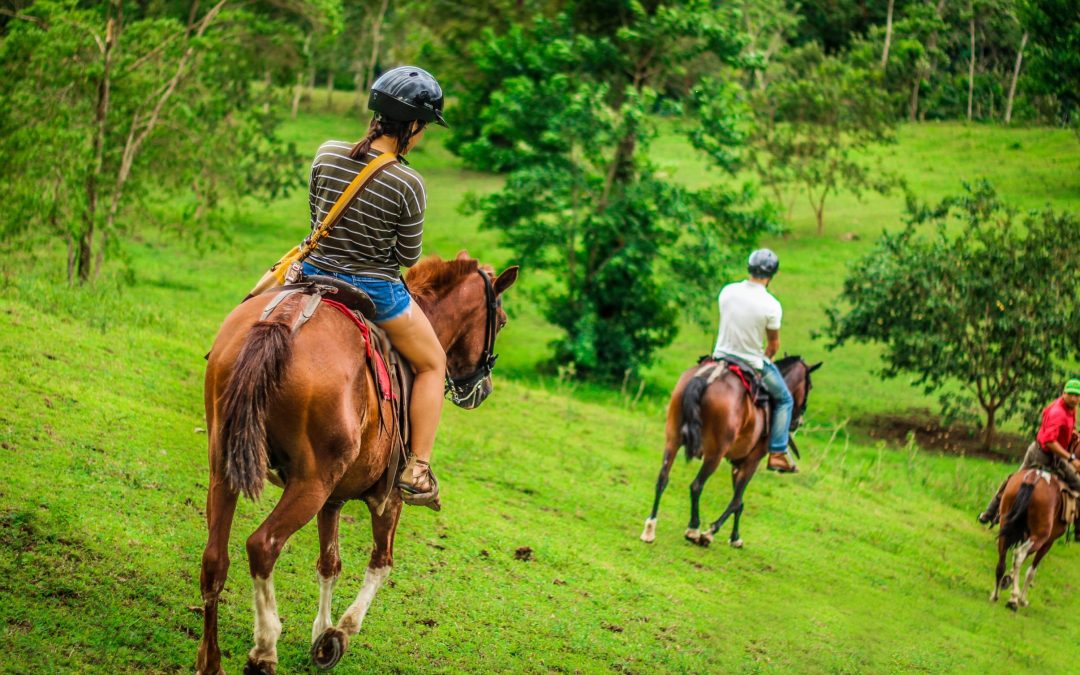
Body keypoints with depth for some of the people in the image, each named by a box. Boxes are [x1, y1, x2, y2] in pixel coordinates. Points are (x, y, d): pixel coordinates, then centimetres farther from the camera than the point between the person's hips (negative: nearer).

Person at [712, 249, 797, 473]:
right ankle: (777, 453, 10)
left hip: (722, 355, 4)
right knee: (784, 400, 17)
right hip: (753, 364, -4)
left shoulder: (727, 292, -7)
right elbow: (774, 345, -7)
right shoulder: (771, 306, -18)